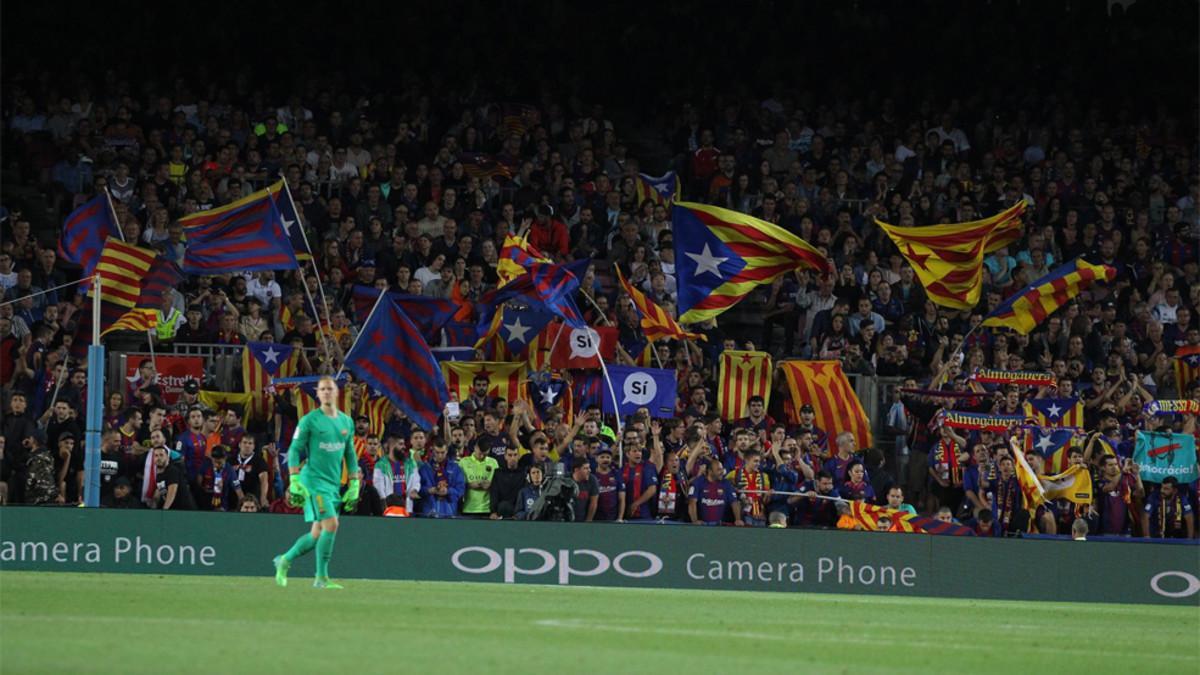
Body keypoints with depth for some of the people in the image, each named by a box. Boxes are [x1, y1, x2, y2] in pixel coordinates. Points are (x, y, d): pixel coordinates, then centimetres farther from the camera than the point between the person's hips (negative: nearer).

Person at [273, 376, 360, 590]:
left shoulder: (347, 422, 12)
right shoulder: (309, 420, -4)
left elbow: (350, 455, 19)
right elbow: (294, 450, -4)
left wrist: (354, 485, 15)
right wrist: (294, 482, -11)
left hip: (334, 484, 6)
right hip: (313, 480, -6)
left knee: (318, 534, 7)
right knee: (331, 524, -17)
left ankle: (284, 560, 27)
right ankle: (321, 578, -10)